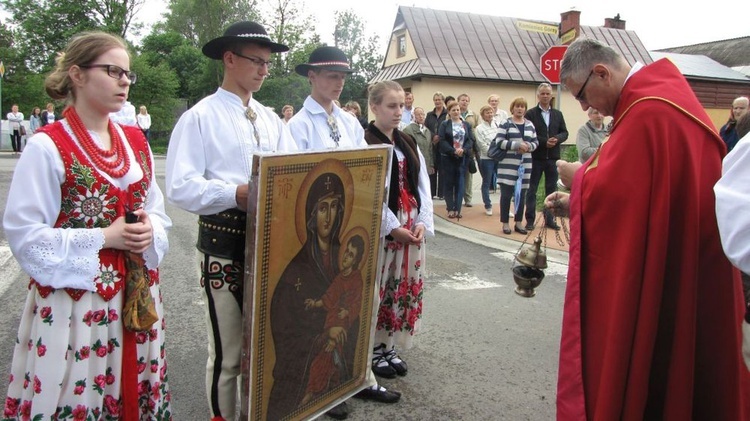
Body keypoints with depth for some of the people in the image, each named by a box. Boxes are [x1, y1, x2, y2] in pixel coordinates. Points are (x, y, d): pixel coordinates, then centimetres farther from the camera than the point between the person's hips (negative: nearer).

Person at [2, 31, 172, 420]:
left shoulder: (135, 141, 8)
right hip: (73, 301, -5)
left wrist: (149, 230, -7)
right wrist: (104, 237, -17)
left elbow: (157, 211, 15)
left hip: (135, 296, 6)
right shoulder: (47, 146, -10)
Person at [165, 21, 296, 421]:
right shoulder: (200, 117, -5)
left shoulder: (272, 119, 14)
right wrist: (236, 194, -27)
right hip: (225, 245, -6)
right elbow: (180, 187, -15)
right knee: (227, 354, 8)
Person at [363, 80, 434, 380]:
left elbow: (422, 184, 9)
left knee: (406, 287, 11)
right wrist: (393, 227, -17)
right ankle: (374, 350, 18)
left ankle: (390, 346, 25)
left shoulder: (408, 143, 12)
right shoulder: (365, 143, -9)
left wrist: (422, 222, -3)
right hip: (380, 229, -7)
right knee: (377, 288, 1)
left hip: (411, 228, 7)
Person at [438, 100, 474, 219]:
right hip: (448, 158, -2)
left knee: (460, 184, 0)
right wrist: (454, 151, -19)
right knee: (449, 183, 1)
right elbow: (442, 141, -9)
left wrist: (463, 149, -16)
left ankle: (457, 209, 4)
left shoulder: (466, 125, 11)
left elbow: (471, 140, 3)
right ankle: (450, 209, 8)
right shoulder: (444, 125, 1)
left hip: (463, 158, 2)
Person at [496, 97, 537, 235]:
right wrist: (517, 145, -17)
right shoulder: (505, 124, 0)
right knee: (506, 194, -4)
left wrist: (528, 146, -9)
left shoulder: (530, 125, 13)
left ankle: (518, 223, 18)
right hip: (508, 164, -4)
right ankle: (505, 223, 5)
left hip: (524, 164, 4)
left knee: (521, 194, 8)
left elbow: (536, 142, 13)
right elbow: (499, 142, -9)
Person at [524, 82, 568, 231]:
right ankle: (530, 220, 9)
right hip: (536, 157, -4)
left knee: (551, 189, 9)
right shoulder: (530, 114, -2)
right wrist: (544, 142, -17)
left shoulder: (558, 114, 12)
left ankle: (550, 219, 18)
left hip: (553, 157, 4)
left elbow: (564, 133, 9)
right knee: (532, 190, 2)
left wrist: (557, 139, -12)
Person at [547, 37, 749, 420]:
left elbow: (614, 195, -26)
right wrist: (577, 203, 6)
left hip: (658, 283, -10)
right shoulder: (659, 95, 11)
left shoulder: (647, 113, -22)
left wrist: (579, 176, -6)